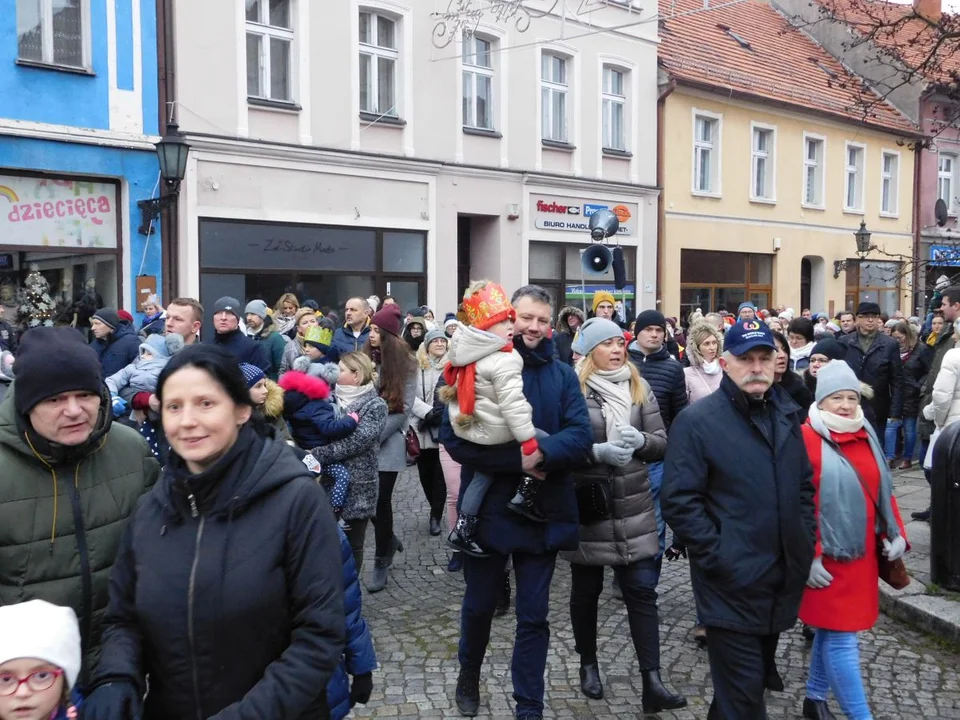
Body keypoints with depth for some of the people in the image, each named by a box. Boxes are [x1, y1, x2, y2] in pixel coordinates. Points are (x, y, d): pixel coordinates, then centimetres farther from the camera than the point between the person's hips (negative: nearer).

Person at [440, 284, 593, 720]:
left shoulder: (562, 375, 1)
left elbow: (581, 437, -9)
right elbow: (454, 437, -16)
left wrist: (540, 452, -26)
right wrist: (516, 459, -23)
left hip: (542, 512, 1)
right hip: (488, 509, -1)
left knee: (533, 614, 10)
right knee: (480, 604, 18)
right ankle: (469, 675, 45)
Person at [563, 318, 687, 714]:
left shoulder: (639, 388, 6)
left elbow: (662, 442, 4)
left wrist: (640, 441, -16)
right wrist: (598, 451, -24)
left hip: (633, 507, 3)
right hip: (588, 507, -3)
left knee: (642, 590, 1)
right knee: (586, 590, 13)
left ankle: (652, 682, 5)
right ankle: (588, 663, 33)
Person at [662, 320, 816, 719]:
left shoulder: (786, 415, 9)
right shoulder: (696, 420, -13)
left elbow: (805, 484, 18)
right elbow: (679, 502, -17)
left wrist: (806, 542, 8)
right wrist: (719, 557, -19)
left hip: (784, 581, 7)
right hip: (733, 584, -7)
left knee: (758, 676, 22)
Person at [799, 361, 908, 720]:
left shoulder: (866, 437, 8)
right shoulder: (806, 439, -14)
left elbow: (883, 490, 15)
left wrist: (895, 533, 4)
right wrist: (807, 556, -19)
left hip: (862, 554, 7)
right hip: (828, 557, -7)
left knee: (830, 630, 19)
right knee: (841, 638, -3)